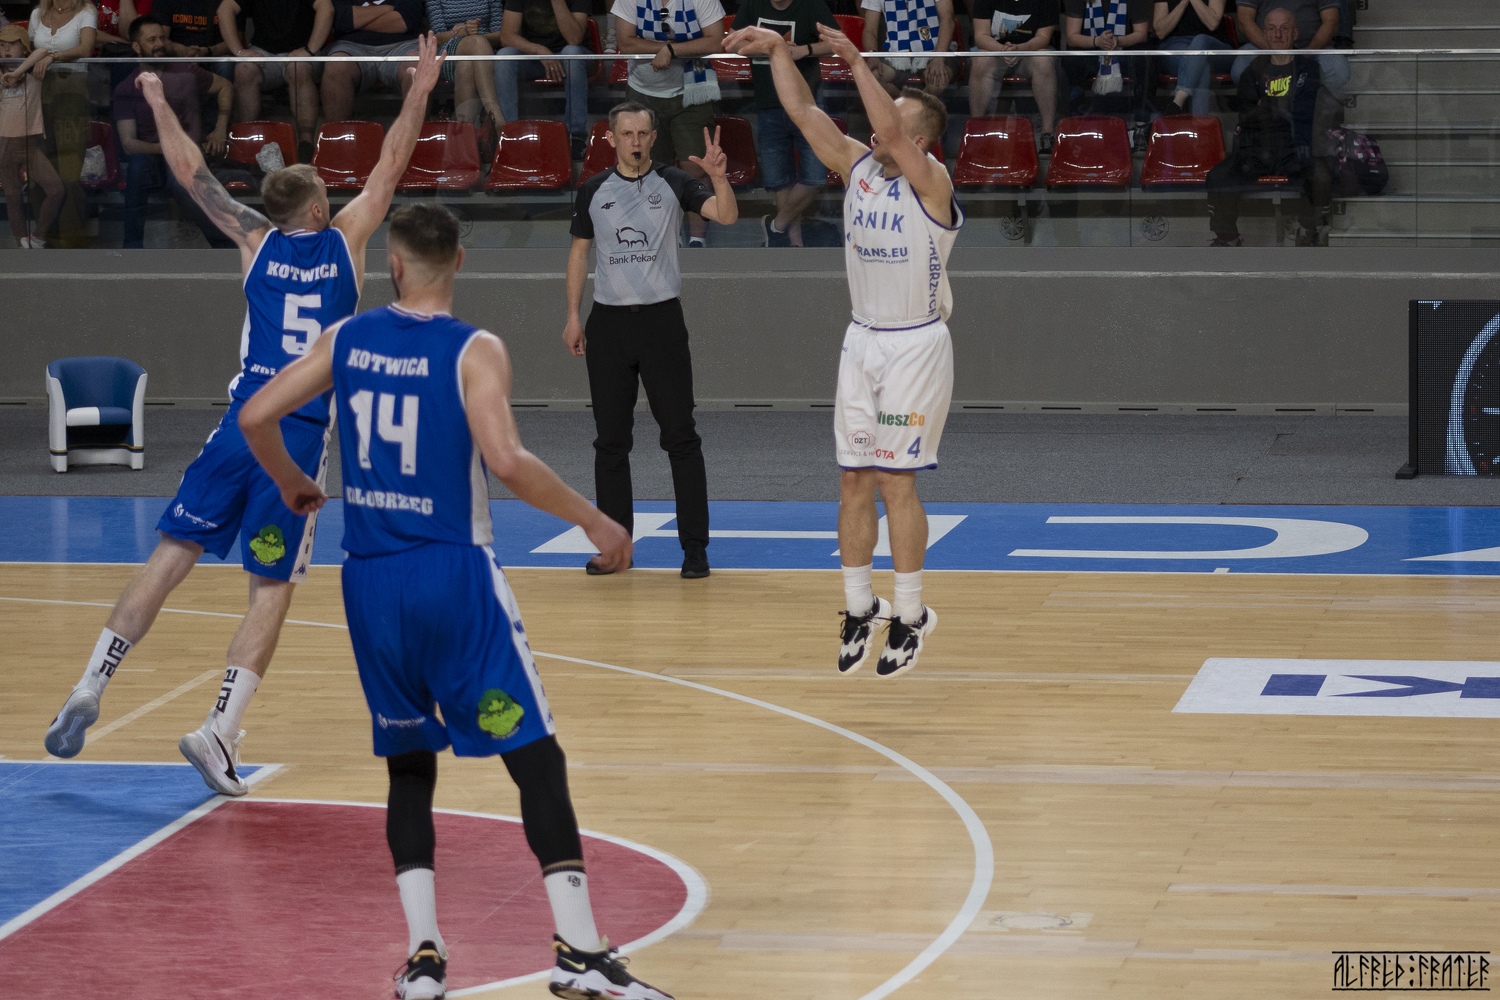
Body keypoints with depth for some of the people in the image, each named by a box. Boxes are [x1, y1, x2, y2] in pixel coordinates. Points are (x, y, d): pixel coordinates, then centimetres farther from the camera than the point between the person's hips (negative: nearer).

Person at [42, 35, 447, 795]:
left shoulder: (256, 241, 8)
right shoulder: (346, 241, 5)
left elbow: (191, 172, 16)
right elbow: (392, 164, 15)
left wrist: (158, 100, 28)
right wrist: (420, 92, 26)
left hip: (242, 422, 2)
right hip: (303, 436, -2)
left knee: (171, 554, 6)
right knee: (271, 587, 1)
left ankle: (90, 687, -2)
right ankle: (220, 731, -10)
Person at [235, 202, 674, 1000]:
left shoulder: (348, 338, 5)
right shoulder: (473, 351, -10)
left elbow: (256, 417, 7)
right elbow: (505, 461, -23)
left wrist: (291, 483, 26)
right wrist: (594, 521, -11)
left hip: (370, 580, 5)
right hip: (453, 575, -5)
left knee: (409, 764, 16)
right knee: (536, 758, -1)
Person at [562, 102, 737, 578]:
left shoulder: (674, 183, 0)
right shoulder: (593, 191, 7)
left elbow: (726, 216, -12)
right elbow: (580, 252, 14)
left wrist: (719, 177, -31)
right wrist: (573, 316, 8)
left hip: (661, 319, -2)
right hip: (608, 321, 2)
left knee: (680, 436, -3)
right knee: (610, 440, 4)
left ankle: (694, 546, 0)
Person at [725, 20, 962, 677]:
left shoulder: (932, 183, -13)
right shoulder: (858, 167, 4)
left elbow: (892, 132, -30)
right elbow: (804, 113, 1)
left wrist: (857, 62, -29)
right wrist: (778, 50, -9)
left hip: (916, 347, -6)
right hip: (862, 342, 6)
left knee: (896, 481, -5)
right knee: (854, 480, 6)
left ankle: (911, 616, 5)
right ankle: (859, 609, 16)